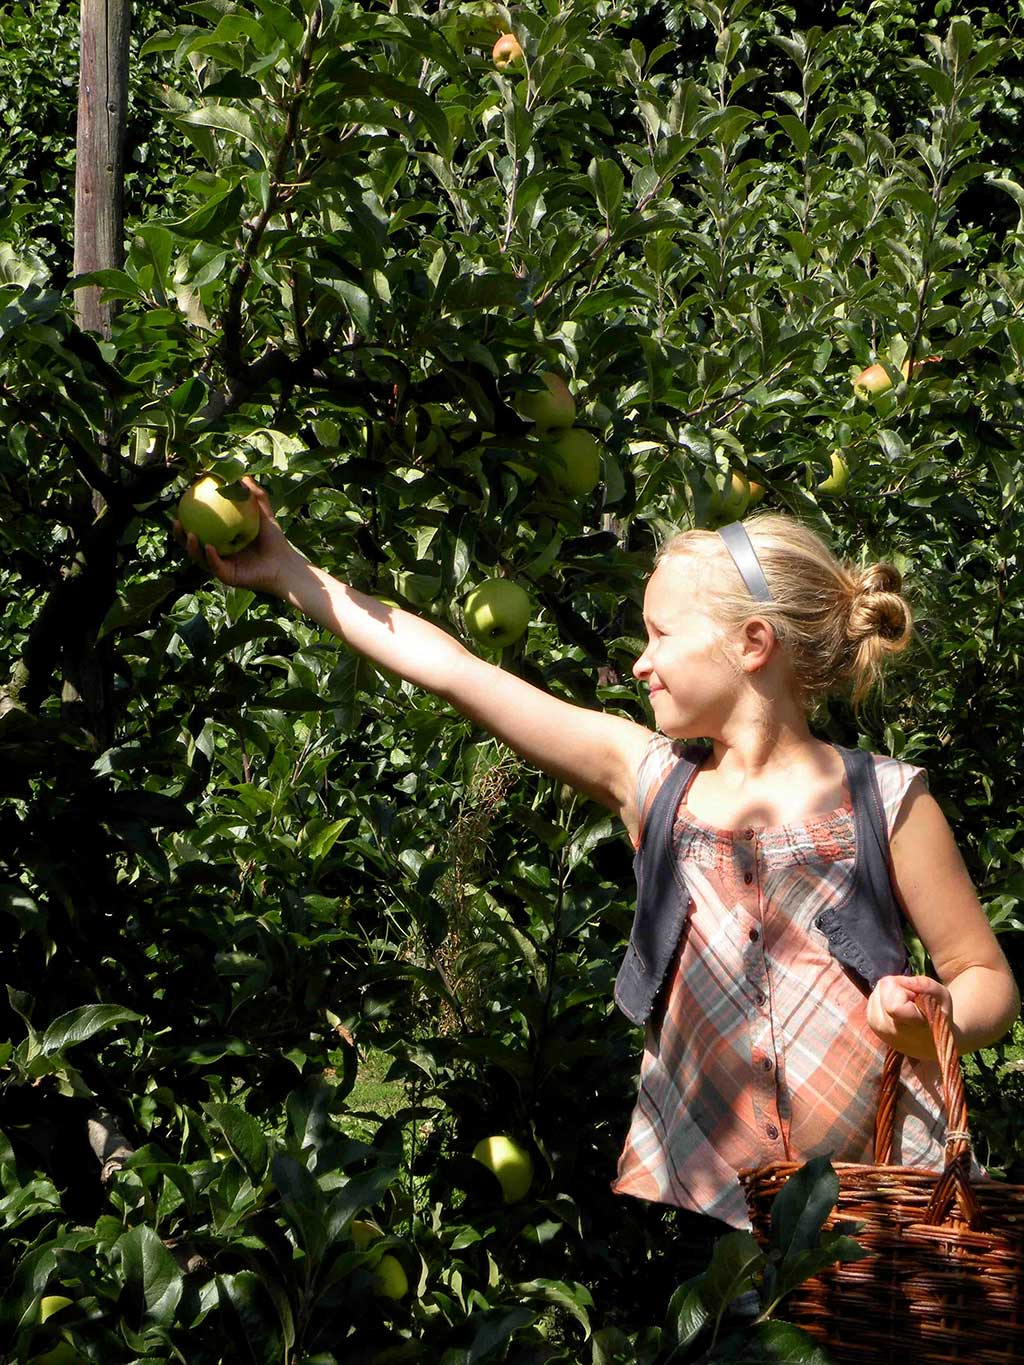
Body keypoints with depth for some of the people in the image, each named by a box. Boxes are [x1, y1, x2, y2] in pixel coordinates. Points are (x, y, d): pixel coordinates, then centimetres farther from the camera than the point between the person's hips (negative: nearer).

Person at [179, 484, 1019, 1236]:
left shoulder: (885, 799, -1)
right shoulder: (649, 775, 7)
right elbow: (452, 670, 7)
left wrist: (936, 1018, -19)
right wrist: (288, 574, 9)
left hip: (879, 1204, -3)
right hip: (693, 1196, 3)